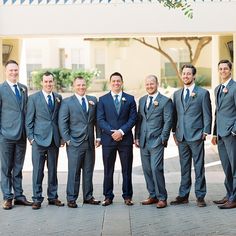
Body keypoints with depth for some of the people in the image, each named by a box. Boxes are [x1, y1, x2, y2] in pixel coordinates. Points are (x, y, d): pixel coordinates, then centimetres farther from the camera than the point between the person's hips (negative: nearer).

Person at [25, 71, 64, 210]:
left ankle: (53, 197, 19)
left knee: (53, 170, 10)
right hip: (39, 139, -3)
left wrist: (61, 136, 6)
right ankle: (37, 199, 7)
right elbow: (29, 120, 0)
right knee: (38, 170, -1)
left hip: (54, 139, 3)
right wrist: (31, 137, -6)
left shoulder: (58, 98, 9)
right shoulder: (34, 98, 0)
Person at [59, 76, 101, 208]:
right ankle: (71, 199, 7)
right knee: (74, 172, -1)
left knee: (89, 171, 10)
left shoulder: (93, 100, 11)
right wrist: (67, 139, -8)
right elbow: (62, 122, -2)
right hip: (75, 143, -4)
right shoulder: (67, 102, 0)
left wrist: (98, 137, 5)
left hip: (90, 143, 4)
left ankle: (88, 197, 19)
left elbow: (97, 120, 12)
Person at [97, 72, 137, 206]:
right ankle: (108, 196, 12)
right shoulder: (103, 99, 7)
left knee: (127, 169, 4)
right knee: (108, 170, 4)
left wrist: (121, 131, -12)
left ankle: (127, 196, 13)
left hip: (125, 138, 0)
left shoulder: (130, 99, 7)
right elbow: (100, 119, 0)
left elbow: (133, 118, 0)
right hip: (108, 139, 0)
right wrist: (112, 132, -12)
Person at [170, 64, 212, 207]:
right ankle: (183, 196, 16)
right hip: (181, 137, 5)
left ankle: (200, 196, 7)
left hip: (196, 136, -4)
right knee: (184, 168, 10)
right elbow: (175, 114, 16)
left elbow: (207, 114, -2)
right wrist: (175, 132, 10)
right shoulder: (177, 94, 14)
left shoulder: (203, 93, 0)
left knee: (199, 167, 1)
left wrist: (205, 132, -8)